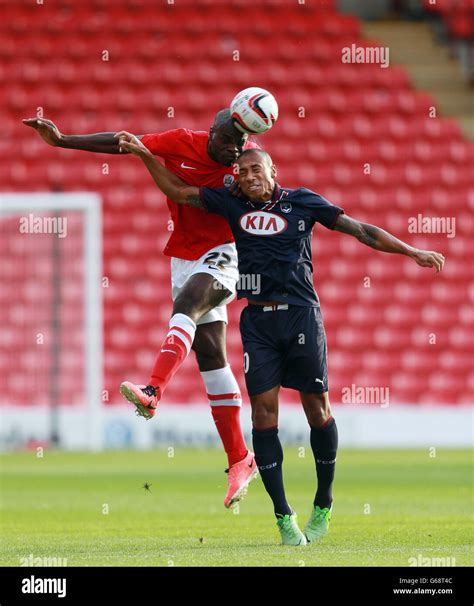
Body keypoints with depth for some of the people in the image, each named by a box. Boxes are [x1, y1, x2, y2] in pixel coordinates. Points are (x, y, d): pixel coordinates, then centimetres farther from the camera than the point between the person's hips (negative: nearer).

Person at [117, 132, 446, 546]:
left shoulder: (302, 202, 5)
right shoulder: (233, 205, 10)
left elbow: (359, 230, 7)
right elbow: (176, 191, 15)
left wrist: (413, 252, 5)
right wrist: (144, 154, 5)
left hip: (301, 314, -2)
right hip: (258, 321, 2)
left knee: (317, 409, 2)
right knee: (263, 412, -5)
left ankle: (324, 504, 19)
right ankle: (284, 516, -2)